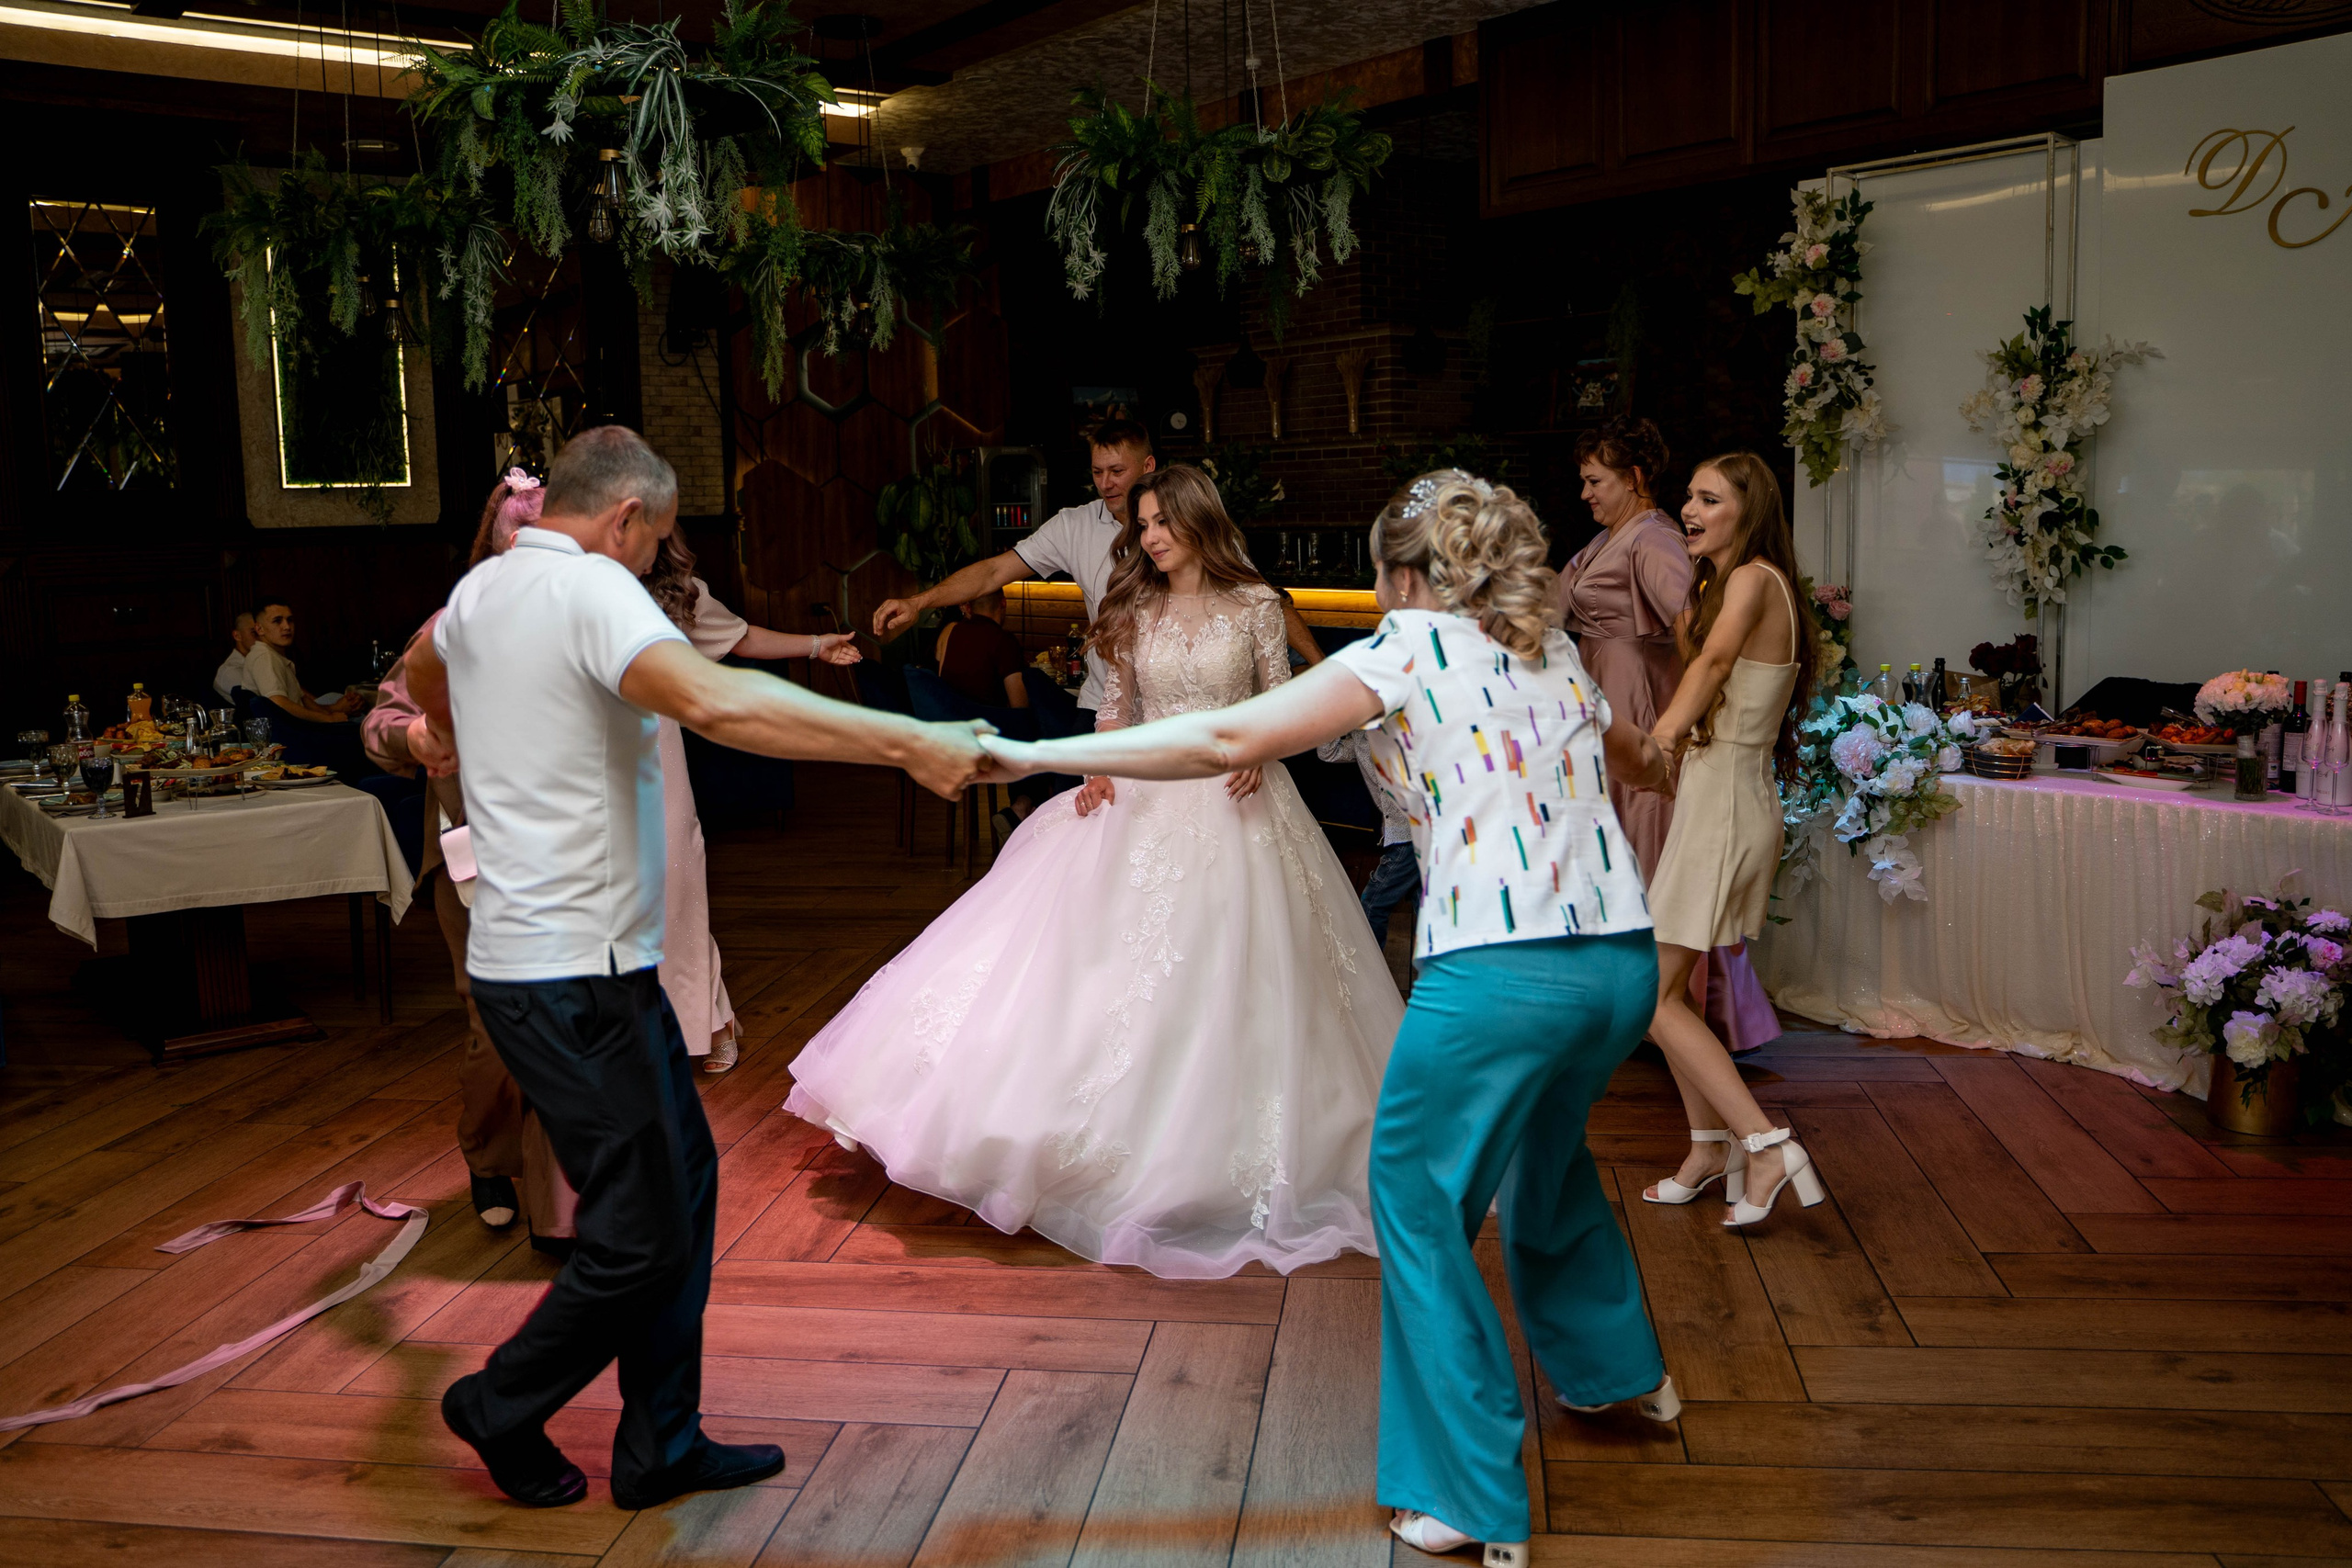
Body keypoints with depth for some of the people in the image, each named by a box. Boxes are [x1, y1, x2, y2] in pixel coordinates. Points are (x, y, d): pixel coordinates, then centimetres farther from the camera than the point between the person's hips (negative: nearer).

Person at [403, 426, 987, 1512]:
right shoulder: (591, 589, -15)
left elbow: (421, 664, 38)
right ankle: (504, 1407, 21)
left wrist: (446, 735, 60)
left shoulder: (481, 587, 13)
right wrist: (907, 743, -36)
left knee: (682, 1177, 14)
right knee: (641, 1236, -1)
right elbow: (714, 703, -34)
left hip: (523, 953, 10)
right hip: (575, 975, -10)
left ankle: (661, 1445, 22)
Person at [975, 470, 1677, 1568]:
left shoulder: (1406, 651, -1)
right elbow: (1638, 759, 38)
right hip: (1621, 958, 8)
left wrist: (1033, 754, -8)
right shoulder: (1553, 652, 18)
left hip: (1498, 971, -8)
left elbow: (1228, 741, -12)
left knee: (1420, 1207, 9)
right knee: (1546, 1158, 32)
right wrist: (1655, 762, 64)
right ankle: (1624, 1368, 51)